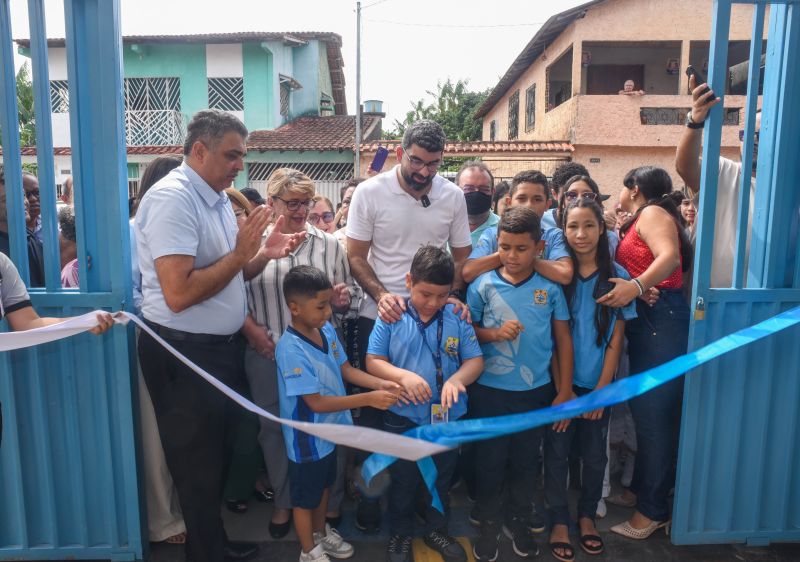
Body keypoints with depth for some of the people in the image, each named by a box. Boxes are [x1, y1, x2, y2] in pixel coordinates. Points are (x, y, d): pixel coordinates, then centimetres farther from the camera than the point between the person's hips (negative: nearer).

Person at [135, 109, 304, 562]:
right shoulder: (173, 198, -20)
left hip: (222, 347, 9)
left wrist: (264, 254, -2)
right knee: (199, 465, 9)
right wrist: (241, 252, -22)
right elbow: (179, 294, -29)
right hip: (184, 355, -9)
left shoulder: (218, 198, 9)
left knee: (218, 454, 23)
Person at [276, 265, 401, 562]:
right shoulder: (291, 349, -31)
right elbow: (316, 403, -30)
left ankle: (321, 532, 51)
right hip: (307, 438, -7)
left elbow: (346, 369, 3)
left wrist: (380, 384, -14)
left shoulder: (326, 330, -8)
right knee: (305, 497, 16)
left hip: (329, 429, 7)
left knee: (323, 485, 28)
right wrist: (369, 399, -31)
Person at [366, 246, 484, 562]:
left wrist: (456, 379, -25)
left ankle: (437, 530, 46)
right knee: (403, 481, 17)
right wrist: (403, 375, -26)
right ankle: (400, 535, 40)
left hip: (448, 417, 2)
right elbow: (373, 362, -10)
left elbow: (475, 360, -5)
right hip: (403, 418, -2)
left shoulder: (457, 319, -7)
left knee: (442, 479, 23)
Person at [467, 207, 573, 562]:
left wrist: (564, 392, 1)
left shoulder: (550, 288, -4)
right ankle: (489, 523, 32)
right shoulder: (483, 285, -7)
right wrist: (495, 333, -20)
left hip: (536, 391, 1)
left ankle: (518, 520, 38)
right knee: (490, 460, 11)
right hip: (490, 390, -1)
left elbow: (563, 339, 2)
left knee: (526, 460, 16)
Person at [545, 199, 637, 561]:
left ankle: (587, 515, 33)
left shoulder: (617, 276, -4)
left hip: (598, 381, 1)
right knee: (557, 452, 5)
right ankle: (559, 521, 23)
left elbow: (616, 337, -3)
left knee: (594, 453, 12)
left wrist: (602, 387, -7)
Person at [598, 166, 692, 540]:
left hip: (660, 319, -10)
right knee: (643, 409, 15)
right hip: (645, 321, 10)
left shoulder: (653, 212, -4)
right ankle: (641, 489, 28)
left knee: (653, 413, -5)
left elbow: (671, 257, -23)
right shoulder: (639, 222, 24)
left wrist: (637, 287, -36)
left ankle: (654, 510, 3)